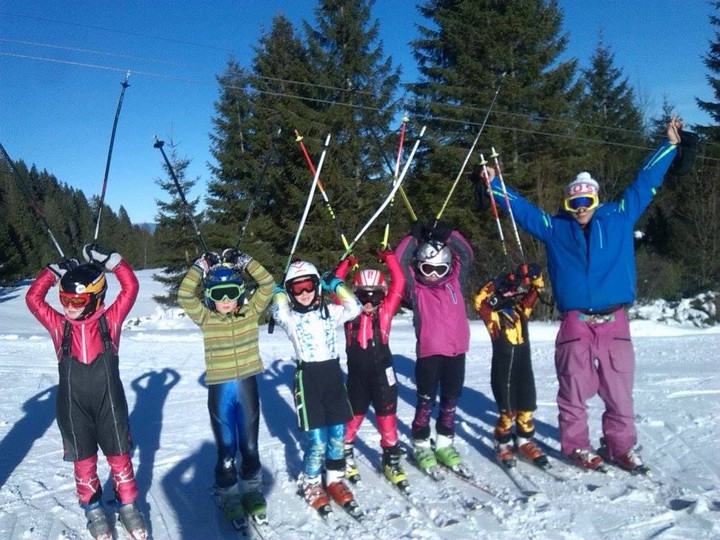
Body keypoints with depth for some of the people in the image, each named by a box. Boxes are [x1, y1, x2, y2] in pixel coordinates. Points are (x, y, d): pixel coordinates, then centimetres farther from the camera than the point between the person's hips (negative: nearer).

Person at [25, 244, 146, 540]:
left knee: (119, 457, 10)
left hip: (109, 401, -1)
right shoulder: (58, 325, 3)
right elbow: (33, 298, -1)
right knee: (84, 461, 13)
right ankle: (93, 509, 34)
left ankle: (127, 506, 30)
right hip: (73, 406, 1)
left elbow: (130, 287, -6)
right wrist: (56, 270, -4)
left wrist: (107, 259, -8)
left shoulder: (110, 320, -2)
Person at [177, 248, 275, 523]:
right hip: (219, 389, -1)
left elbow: (267, 284, -6)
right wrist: (201, 266, -14)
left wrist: (243, 261, -8)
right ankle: (228, 497, 29)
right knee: (226, 450, 8)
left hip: (247, 385, 1)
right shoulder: (205, 318, -2)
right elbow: (184, 297, -15)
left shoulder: (250, 311, 0)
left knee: (250, 446, 14)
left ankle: (252, 493, 33)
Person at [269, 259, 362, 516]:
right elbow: (277, 310, -21)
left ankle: (335, 480, 31)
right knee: (318, 441, -4)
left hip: (333, 374, 4)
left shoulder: (329, 311, 10)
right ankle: (309, 483, 22)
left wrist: (336, 284, 1)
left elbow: (354, 308, -3)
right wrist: (280, 291, -3)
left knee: (337, 435, 9)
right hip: (307, 377, -3)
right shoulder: (290, 317, 0)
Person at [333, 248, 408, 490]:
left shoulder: (385, 310, 1)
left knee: (387, 417, 9)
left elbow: (399, 283, -3)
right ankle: (345, 455, 34)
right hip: (357, 373, 0)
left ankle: (392, 460, 24)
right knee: (353, 416, 13)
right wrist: (345, 265, -6)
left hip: (382, 372, 0)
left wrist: (389, 258, -4)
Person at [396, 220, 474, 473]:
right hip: (428, 352, -3)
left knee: (450, 400, 14)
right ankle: (421, 445, 21)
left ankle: (444, 443, 30)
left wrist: (446, 234, 0)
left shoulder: (455, 282, 10)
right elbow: (399, 262, -9)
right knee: (426, 401, 6)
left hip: (457, 350, 4)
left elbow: (466, 254, 9)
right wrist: (414, 238, -8)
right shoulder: (415, 289, 0)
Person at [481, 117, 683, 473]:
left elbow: (645, 182, 18)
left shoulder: (620, 217, 12)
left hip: (614, 320, 1)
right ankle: (576, 444, 18)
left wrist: (669, 145, 21)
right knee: (574, 387, 3)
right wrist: (494, 184, 17)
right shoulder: (554, 228, 11)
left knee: (619, 387, 6)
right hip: (575, 322, -1)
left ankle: (621, 445, 21)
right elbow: (520, 208, 17)